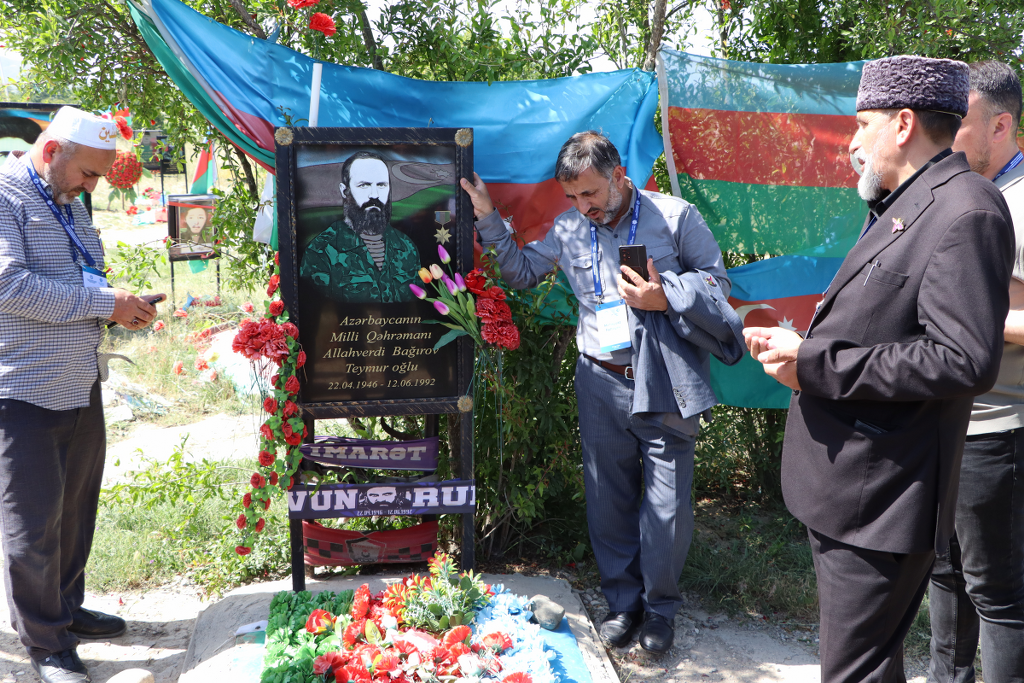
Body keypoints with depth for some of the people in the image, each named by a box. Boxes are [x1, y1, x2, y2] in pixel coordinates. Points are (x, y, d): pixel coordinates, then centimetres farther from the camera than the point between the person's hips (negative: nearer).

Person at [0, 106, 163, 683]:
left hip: (81, 386, 8)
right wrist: (104, 302, -20)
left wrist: (122, 308, 4)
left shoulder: (70, 204, 16)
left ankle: (67, 607, 34)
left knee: (77, 506, 17)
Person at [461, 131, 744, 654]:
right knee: (609, 498, 9)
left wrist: (665, 298, -15)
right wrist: (488, 219, 8)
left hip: (663, 384, -3)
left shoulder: (675, 216, -1)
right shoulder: (569, 229, 9)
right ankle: (623, 600, 28)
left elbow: (717, 282, 2)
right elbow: (523, 272, 18)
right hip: (601, 382, 3)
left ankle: (660, 605, 24)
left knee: (667, 502, 2)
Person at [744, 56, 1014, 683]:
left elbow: (963, 361, -26)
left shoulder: (966, 211, -17)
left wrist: (815, 367, -22)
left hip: (882, 502, -10)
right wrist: (799, 343, 9)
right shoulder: (902, 208, 15)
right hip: (845, 489, 10)